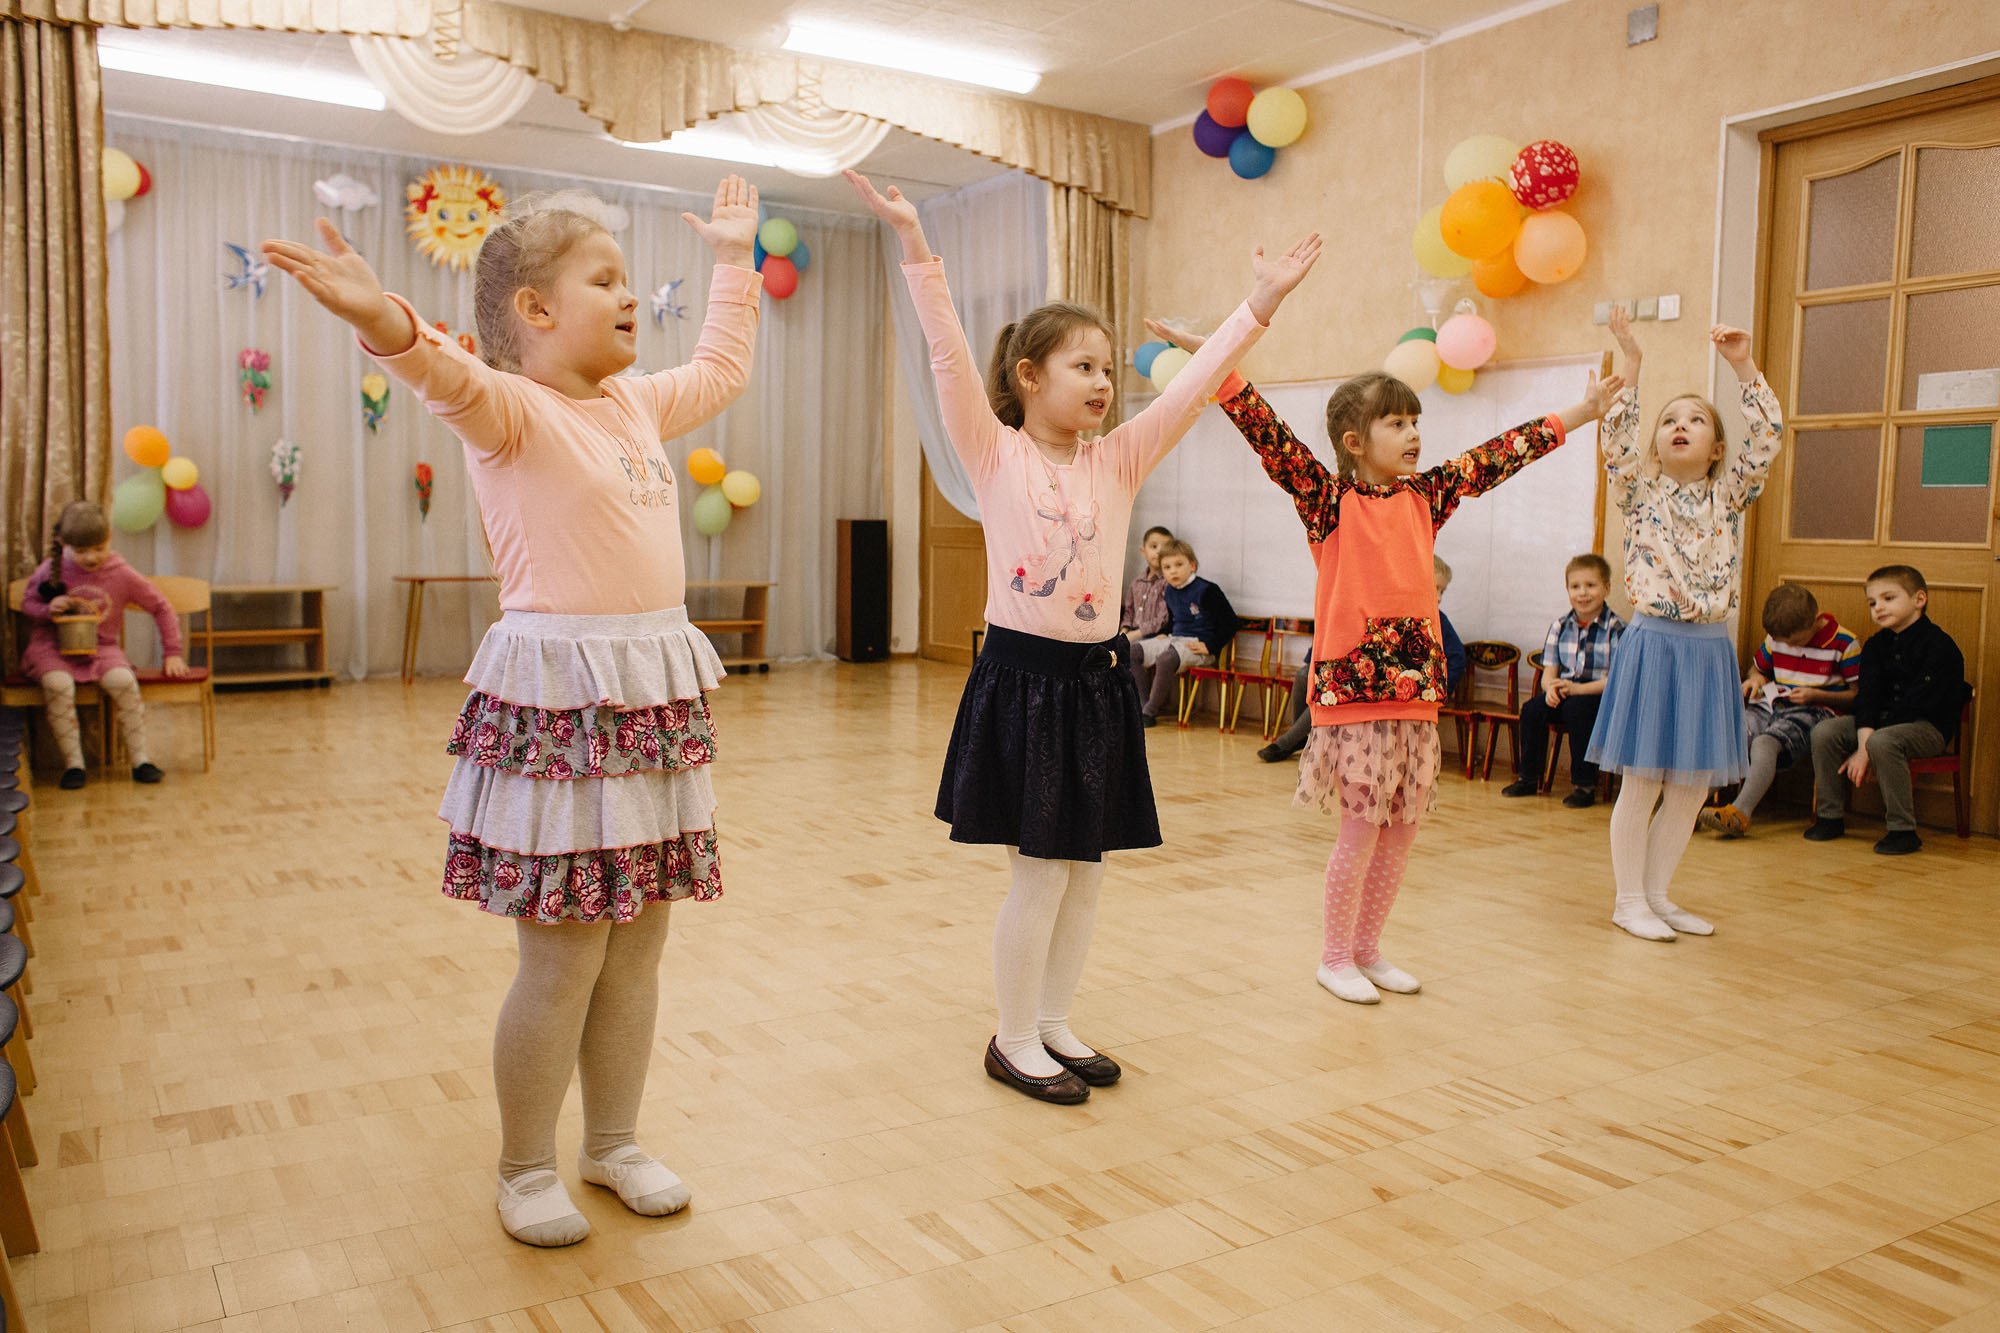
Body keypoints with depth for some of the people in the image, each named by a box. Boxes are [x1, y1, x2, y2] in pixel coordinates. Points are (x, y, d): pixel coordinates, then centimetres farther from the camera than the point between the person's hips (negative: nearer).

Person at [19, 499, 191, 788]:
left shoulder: (123, 575, -3)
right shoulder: (51, 570, -2)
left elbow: (161, 607, 4)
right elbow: (27, 602, 12)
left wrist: (172, 653, 1)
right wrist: (48, 609, -14)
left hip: (101, 648, 0)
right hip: (52, 647, 0)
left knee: (123, 680, -31)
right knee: (58, 684, -33)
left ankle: (140, 759, -19)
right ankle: (73, 764, -20)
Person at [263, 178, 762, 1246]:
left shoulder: (638, 406, 16)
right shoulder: (510, 411, -7)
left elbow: (721, 369, 33)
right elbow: (454, 378, -29)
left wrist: (733, 261, 40)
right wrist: (389, 325, -51)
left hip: (654, 700, 8)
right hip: (558, 702, -7)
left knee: (637, 946, 14)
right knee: (563, 955, 0)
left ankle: (613, 1141, 32)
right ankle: (525, 1171, 21)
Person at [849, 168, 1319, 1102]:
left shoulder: (1118, 461, 8)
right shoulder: (995, 455, -4)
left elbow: (1196, 383, 5)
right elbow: (949, 355, -13)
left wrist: (1263, 301, 0)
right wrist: (914, 244, -21)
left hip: (1096, 677, 5)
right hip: (1020, 675, -5)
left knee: (1086, 866, 12)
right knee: (1040, 872, 0)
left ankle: (1052, 1021, 30)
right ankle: (1014, 1040, 19)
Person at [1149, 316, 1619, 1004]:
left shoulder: (1424, 497, 11)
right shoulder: (1329, 500, -4)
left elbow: (1496, 456, 18)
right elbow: (1268, 435, -13)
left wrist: (1579, 413, 24)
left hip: (1417, 689, 6)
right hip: (1351, 689, -6)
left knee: (1402, 829, 10)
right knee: (1362, 828, -2)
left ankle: (1368, 948, 27)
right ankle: (1336, 957, 16)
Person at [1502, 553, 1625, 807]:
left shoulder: (1616, 629, -7)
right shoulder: (1560, 626, 9)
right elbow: (1549, 672, 9)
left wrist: (1577, 689, -24)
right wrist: (1551, 687, -16)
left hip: (1599, 696, -5)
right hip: (1563, 693, 5)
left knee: (1576, 709, -34)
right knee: (1532, 708, -21)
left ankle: (1584, 785, -21)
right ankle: (1529, 778, -6)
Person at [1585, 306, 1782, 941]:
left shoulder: (1729, 495, 8)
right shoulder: (1641, 491, 1)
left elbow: (1770, 434, -3)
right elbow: (1617, 439, -15)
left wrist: (1743, 366, -10)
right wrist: (1631, 365, -22)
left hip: (1710, 649, 4)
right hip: (1654, 643, -4)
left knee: (1693, 785, 9)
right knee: (1643, 782, 1)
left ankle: (1657, 893, 22)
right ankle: (1629, 899, 13)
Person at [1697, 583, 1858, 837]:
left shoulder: (1844, 643, -3)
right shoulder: (1776, 638, 12)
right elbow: (1758, 665, 32)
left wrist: (1815, 695, -13)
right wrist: (1756, 678, 7)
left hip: (1813, 712, -5)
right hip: (1773, 706, 5)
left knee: (1765, 742, -36)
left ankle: (1740, 813, -51)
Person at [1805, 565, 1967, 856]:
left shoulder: (1939, 646, -14)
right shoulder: (1875, 645, 9)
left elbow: (1915, 704, -20)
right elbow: (1867, 695, -5)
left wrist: (1868, 748, -22)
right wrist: (1863, 745, -21)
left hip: (1930, 726, -7)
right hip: (1883, 721, 7)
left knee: (1883, 742, -36)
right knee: (1823, 732, -13)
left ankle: (1904, 831, -24)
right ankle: (1831, 816, -3)